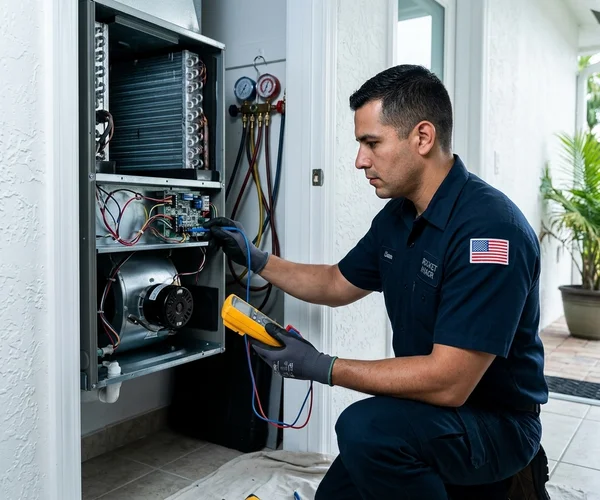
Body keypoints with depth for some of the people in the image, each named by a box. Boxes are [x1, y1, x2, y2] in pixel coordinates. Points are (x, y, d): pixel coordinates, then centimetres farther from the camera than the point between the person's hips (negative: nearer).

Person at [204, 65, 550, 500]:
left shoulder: (489, 228, -28)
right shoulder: (397, 216, 0)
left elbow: (448, 382, -31)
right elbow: (337, 284, 14)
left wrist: (323, 368, -26)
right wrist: (255, 259, 7)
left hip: (498, 421, -8)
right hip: (427, 408, 8)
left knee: (365, 427, -32)